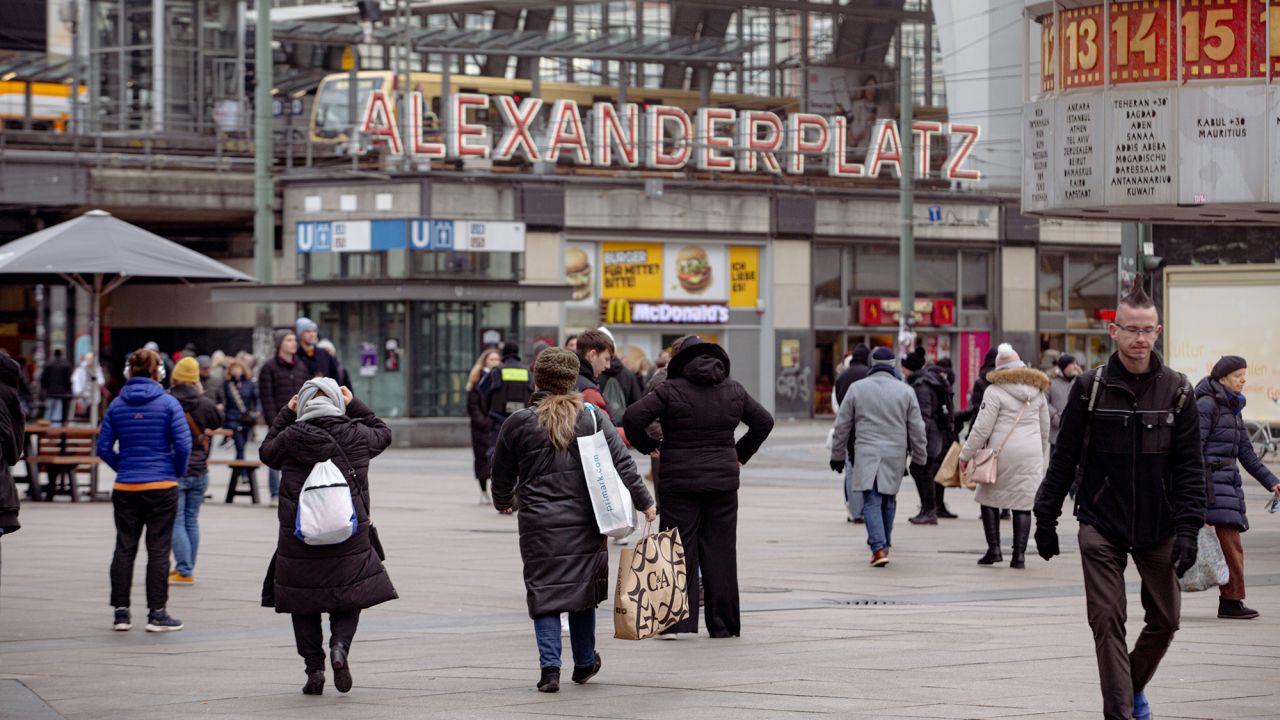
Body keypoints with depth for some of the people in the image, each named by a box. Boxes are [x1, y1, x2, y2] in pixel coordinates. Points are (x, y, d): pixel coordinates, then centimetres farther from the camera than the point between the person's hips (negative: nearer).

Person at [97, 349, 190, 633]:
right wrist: (179, 472, 5)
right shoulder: (168, 403, -6)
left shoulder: (117, 405, 3)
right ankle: (157, 613, 4)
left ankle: (121, 612, 10)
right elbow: (183, 444, -11)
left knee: (124, 549, 9)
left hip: (125, 488, 3)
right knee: (158, 550, 3)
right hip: (162, 486, -3)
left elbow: (103, 447, 2)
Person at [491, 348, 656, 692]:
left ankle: (550, 667, -8)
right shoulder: (594, 418, -1)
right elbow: (622, 463, -1)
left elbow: (502, 474, 8)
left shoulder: (518, 423, -3)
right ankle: (584, 663, 27)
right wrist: (644, 502, 7)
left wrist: (504, 502, 28)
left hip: (538, 522, -2)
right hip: (585, 521, 2)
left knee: (544, 593, 3)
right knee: (582, 587, 16)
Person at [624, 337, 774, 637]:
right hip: (723, 480, 3)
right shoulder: (734, 390, 6)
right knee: (720, 552, 8)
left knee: (680, 552, 1)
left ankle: (679, 622, -3)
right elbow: (764, 422, 15)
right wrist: (740, 454, 20)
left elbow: (633, 417, -14)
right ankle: (723, 625, 11)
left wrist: (648, 446, 2)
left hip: (679, 481, -3)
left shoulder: (670, 390, -8)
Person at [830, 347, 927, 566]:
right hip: (895, 456, 1)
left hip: (866, 454, -1)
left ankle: (878, 548, -18)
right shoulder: (906, 391, 2)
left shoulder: (857, 388, 2)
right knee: (888, 501, 16)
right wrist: (919, 459, 15)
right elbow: (917, 429, 5)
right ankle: (884, 544, 26)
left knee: (871, 501, -4)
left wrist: (837, 456, 16)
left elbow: (842, 426, 6)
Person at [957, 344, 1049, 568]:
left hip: (1002, 453, -4)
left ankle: (994, 549, 4)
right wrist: (1042, 459, 30)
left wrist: (966, 455, 0)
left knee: (990, 499, 9)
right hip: (1031, 455, 4)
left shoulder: (995, 391, -6)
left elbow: (982, 428, -8)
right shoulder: (1038, 392, 12)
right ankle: (1019, 554, -2)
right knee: (1023, 504, 4)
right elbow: (1045, 430, 20)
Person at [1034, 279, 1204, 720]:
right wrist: (1046, 518, 3)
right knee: (1107, 620, -8)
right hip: (1101, 526, -2)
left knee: (1165, 621, 9)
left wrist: (1187, 529, -7)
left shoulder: (1176, 391, 1)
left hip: (1158, 528, 2)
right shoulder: (1090, 387, -2)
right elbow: (1064, 457, 3)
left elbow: (1189, 468, 1)